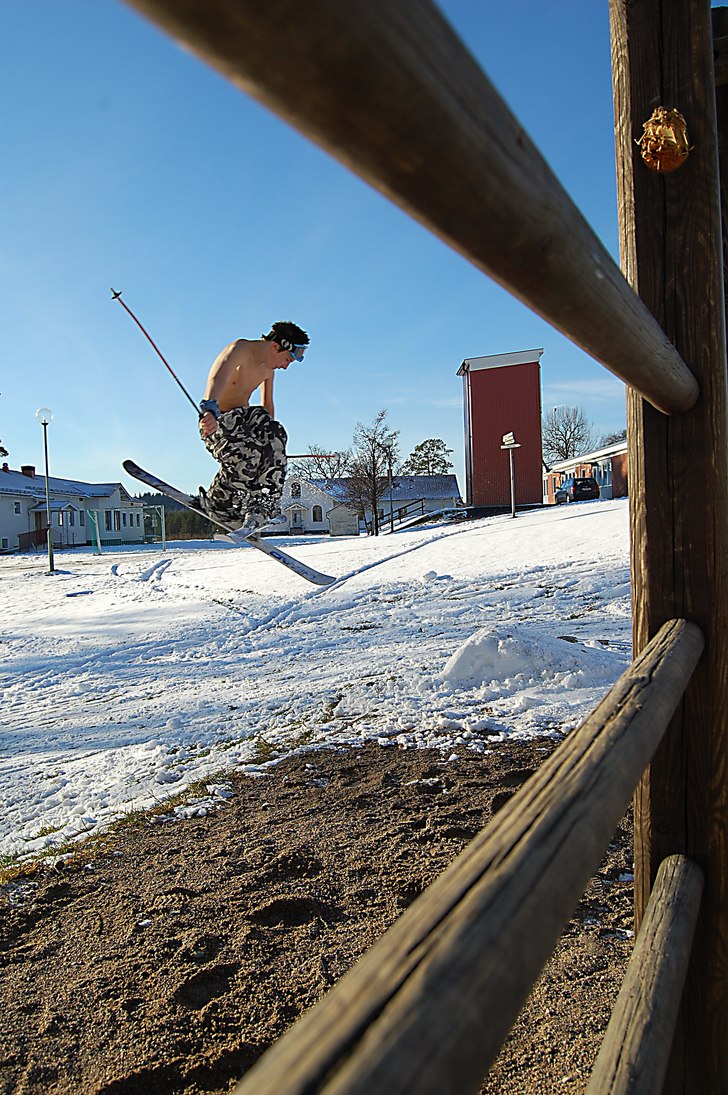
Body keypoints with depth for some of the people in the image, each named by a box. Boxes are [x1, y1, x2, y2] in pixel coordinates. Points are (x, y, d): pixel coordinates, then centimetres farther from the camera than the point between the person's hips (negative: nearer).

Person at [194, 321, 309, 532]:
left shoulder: (268, 369, 10)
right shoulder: (240, 349, -16)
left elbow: (267, 406, 24)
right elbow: (217, 378, -37)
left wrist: (270, 433, 30)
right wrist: (209, 410, -55)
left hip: (242, 417, 7)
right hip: (214, 421, -7)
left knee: (275, 434, -23)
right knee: (249, 454, -32)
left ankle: (264, 507, -24)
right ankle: (214, 505, -9)